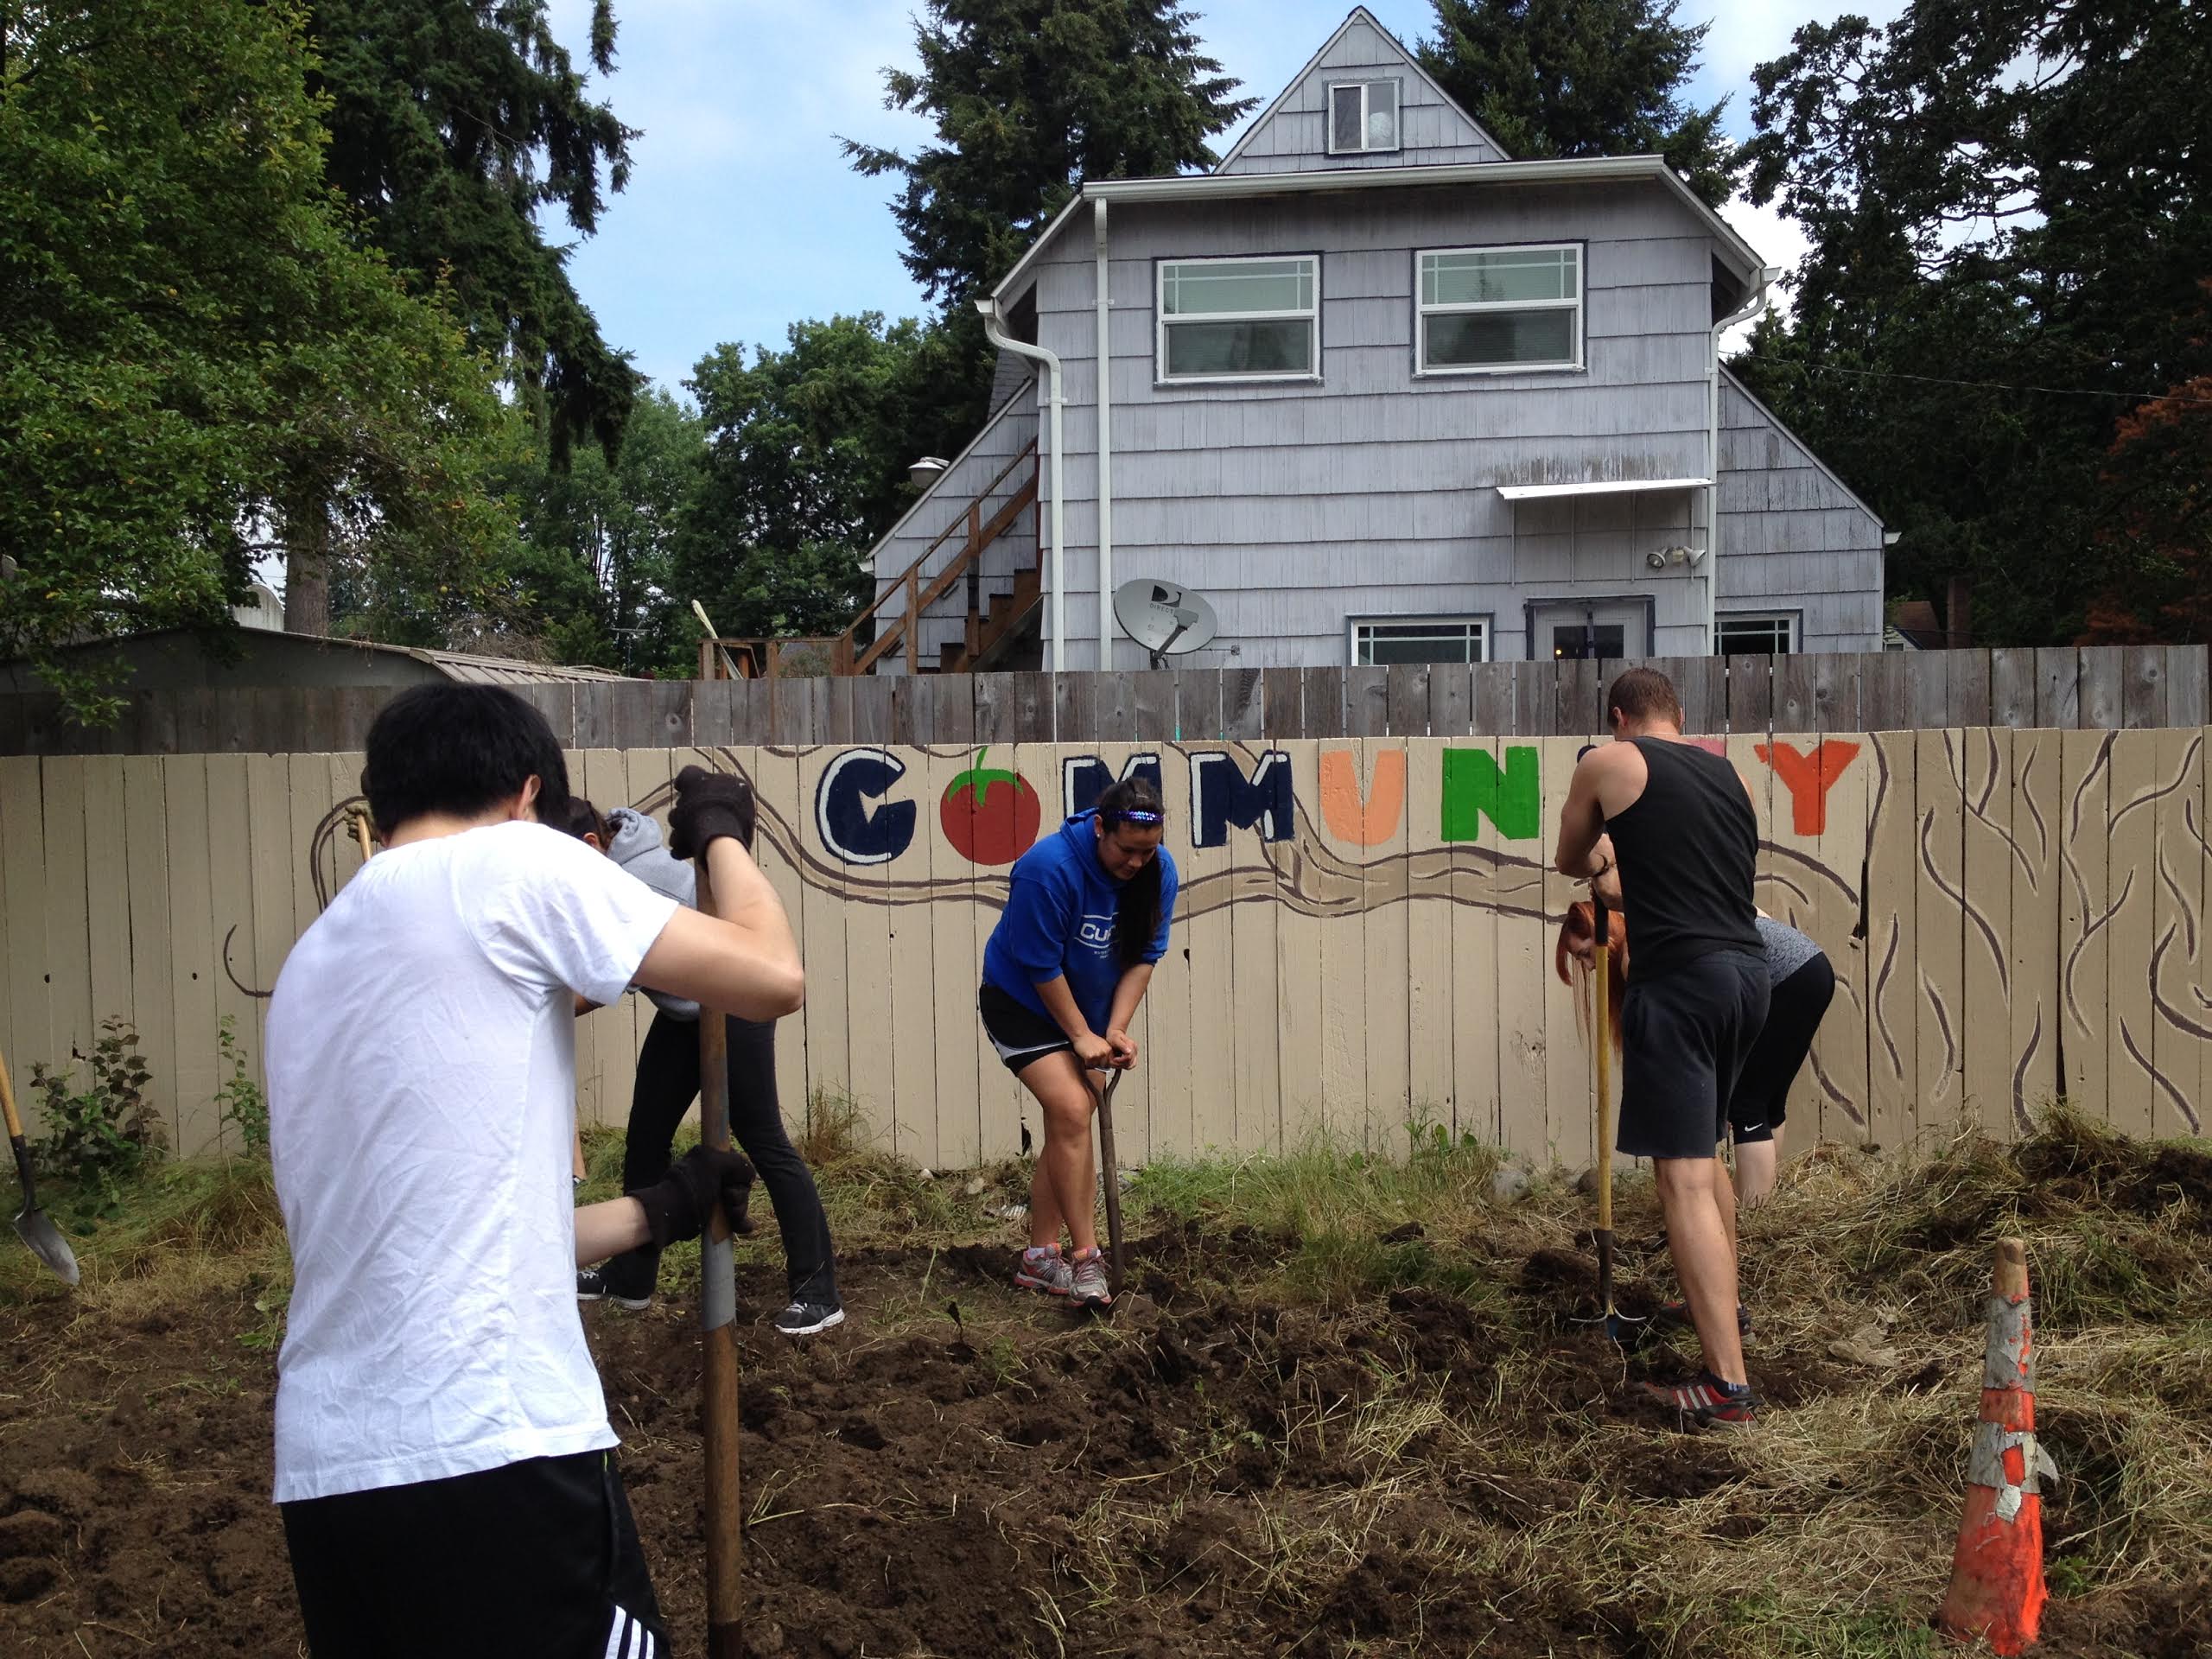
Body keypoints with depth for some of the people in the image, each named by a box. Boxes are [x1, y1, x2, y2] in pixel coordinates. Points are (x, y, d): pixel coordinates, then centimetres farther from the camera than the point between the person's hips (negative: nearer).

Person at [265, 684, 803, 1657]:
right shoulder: (510, 862, -5)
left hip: (323, 1469, 8)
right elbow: (773, 978, -6)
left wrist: (655, 1214, 30)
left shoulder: (309, 967, 18)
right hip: (488, 1452, -8)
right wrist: (721, 832, 12)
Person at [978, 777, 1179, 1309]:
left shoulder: (1159, 872, -12)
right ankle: (1086, 1258, -11)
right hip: (1021, 1004, -6)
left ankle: (1039, 1259, 20)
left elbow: (1144, 956, -6)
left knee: (1066, 1128, 8)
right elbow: (1042, 966, -23)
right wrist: (1081, 1035, -18)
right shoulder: (1048, 868, -30)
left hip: (1087, 1013, 6)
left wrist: (1116, 1029, -15)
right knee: (1071, 1110, -19)